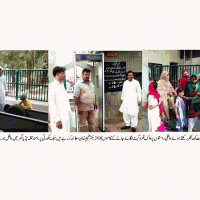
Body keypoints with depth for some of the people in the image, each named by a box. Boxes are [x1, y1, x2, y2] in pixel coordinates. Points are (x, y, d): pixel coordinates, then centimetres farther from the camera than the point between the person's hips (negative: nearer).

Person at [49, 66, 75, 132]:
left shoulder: (62, 86, 19)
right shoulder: (52, 86, -9)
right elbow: (51, 105, -16)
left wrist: (70, 117, 18)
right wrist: (57, 119, -21)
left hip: (66, 118, 9)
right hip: (59, 118, -9)